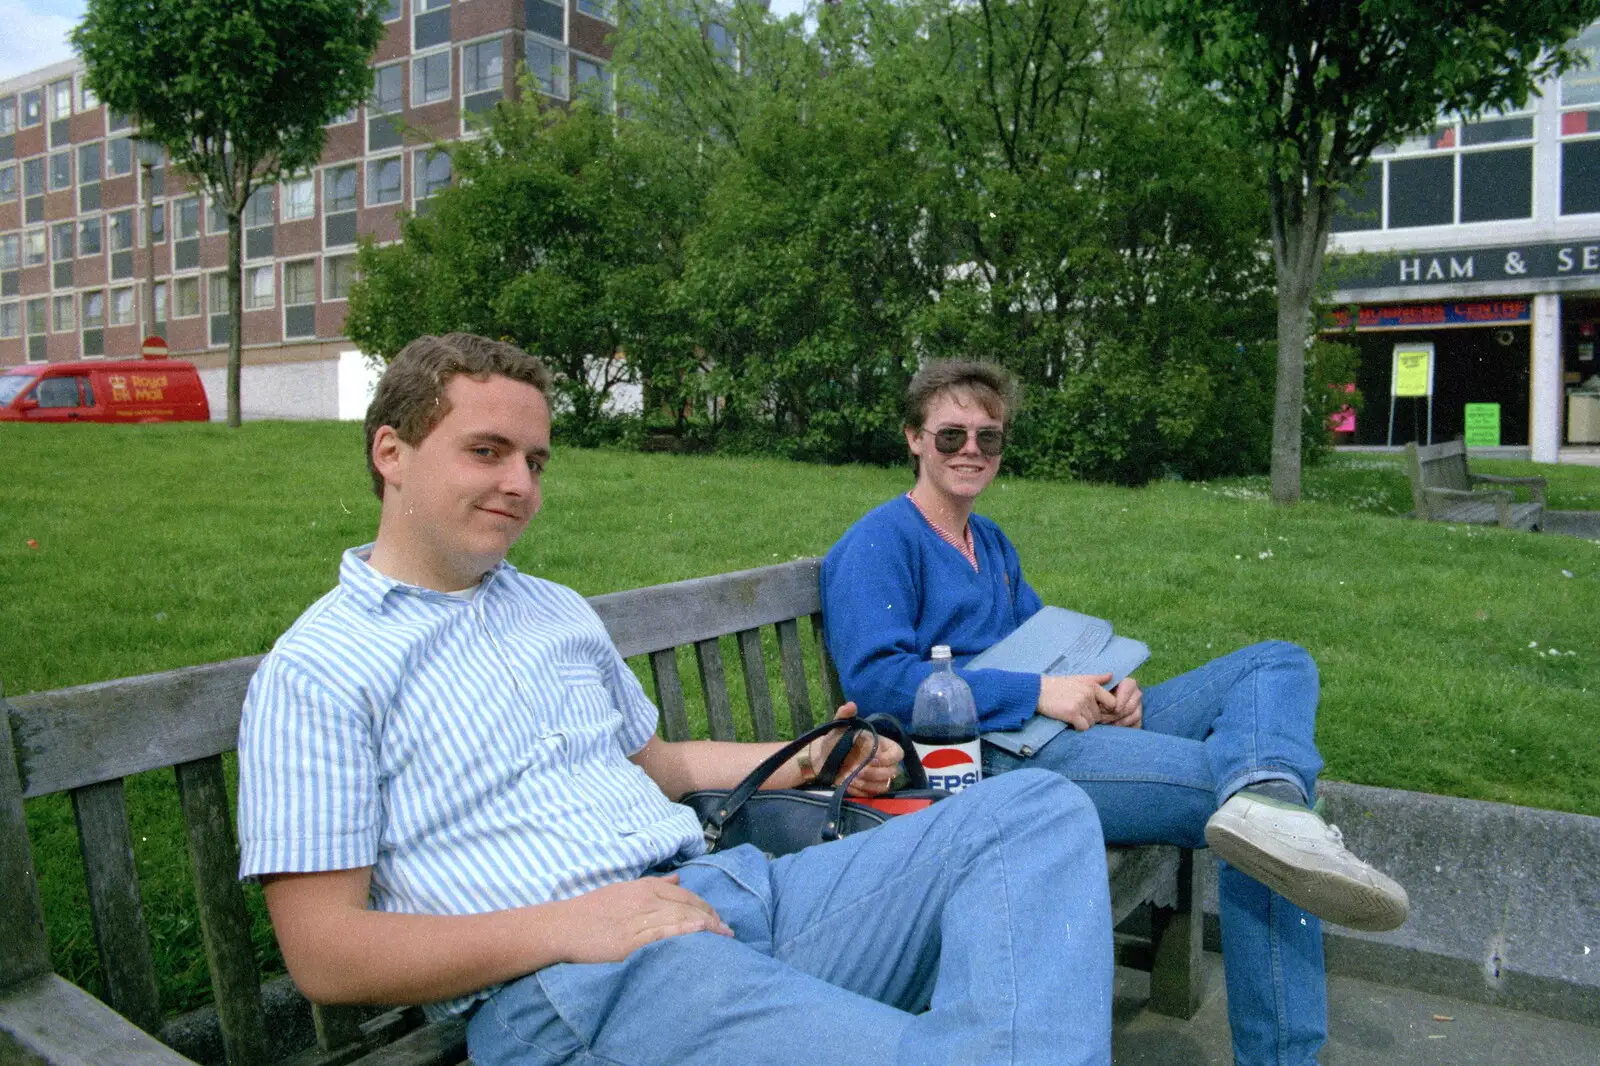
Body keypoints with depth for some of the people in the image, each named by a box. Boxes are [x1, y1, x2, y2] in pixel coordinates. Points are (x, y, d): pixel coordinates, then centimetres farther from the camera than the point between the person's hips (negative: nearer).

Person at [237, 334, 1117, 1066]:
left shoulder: (560, 612, 24)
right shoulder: (313, 673, 1)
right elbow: (323, 954, -5)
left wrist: (796, 763, 14)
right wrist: (561, 928, -16)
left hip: (729, 887, 8)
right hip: (566, 992, -8)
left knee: (1039, 809, -10)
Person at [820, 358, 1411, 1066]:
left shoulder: (991, 542, 26)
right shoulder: (878, 544, -3)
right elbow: (875, 678, -17)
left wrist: (1110, 689, 2)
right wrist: (1038, 692, -19)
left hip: (1066, 727, 10)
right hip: (991, 758, -10)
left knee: (1276, 664, -6)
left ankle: (1265, 799, -35)